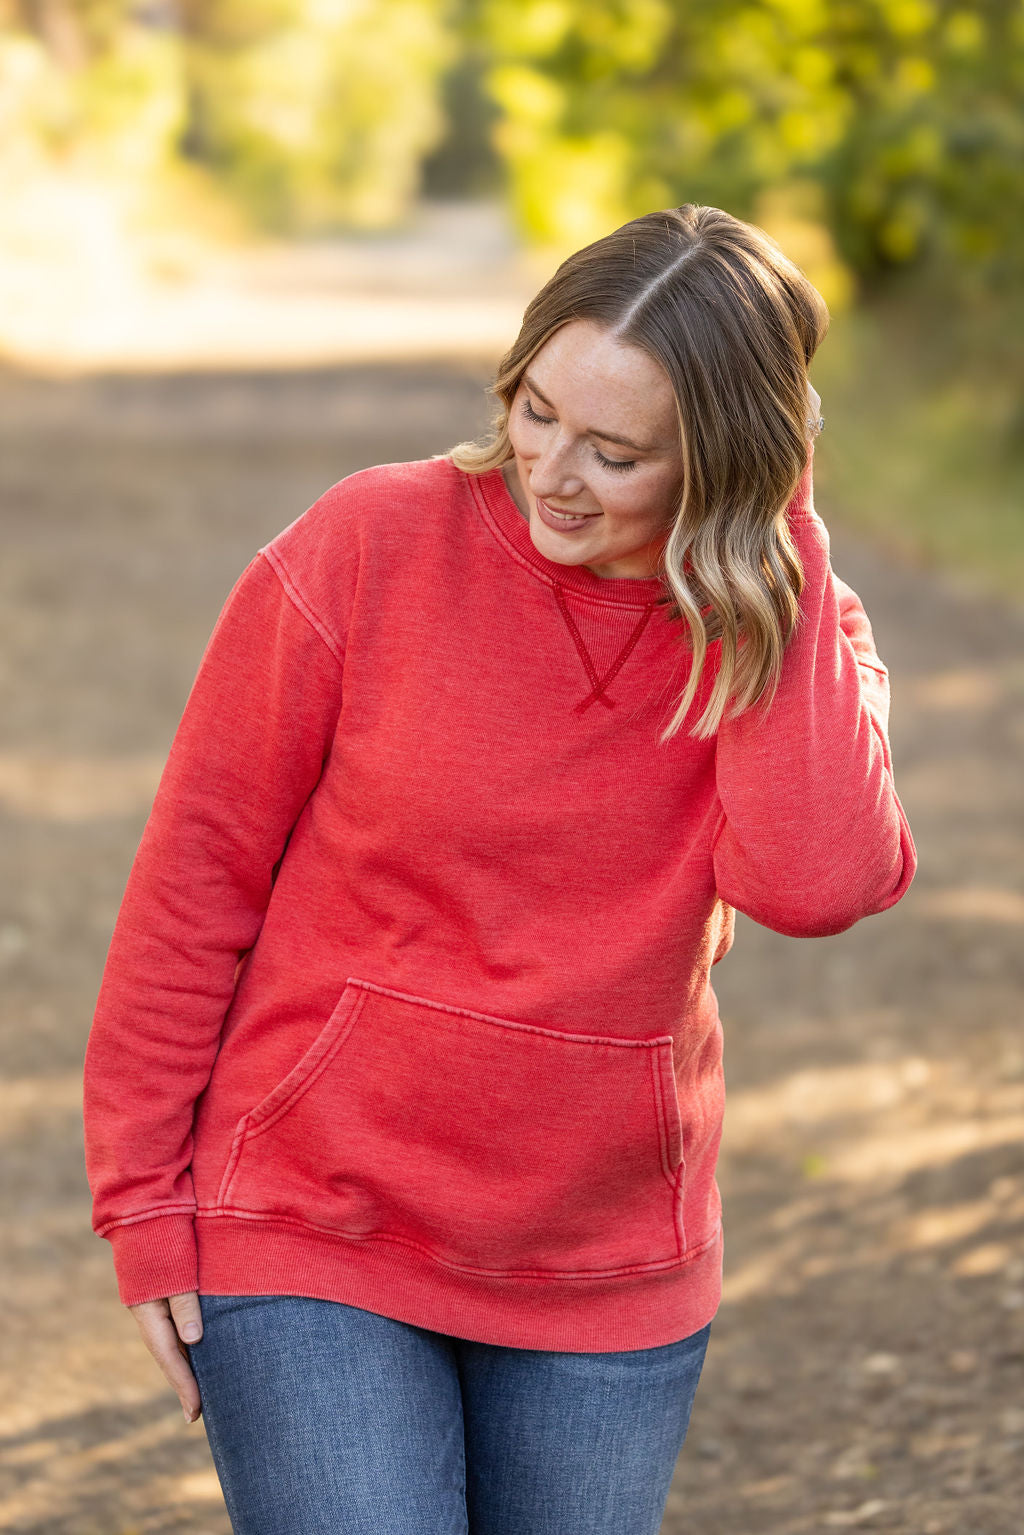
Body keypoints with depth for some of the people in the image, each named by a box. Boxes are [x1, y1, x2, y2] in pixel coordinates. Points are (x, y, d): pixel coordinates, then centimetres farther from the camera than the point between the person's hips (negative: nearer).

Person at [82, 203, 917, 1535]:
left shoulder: (787, 628, -4)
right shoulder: (368, 551, -11)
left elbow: (816, 885, -24)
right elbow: (198, 874, -4)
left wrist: (773, 568, -20)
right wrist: (143, 1200, -3)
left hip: (608, 1271, 3)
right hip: (313, 1235, -3)